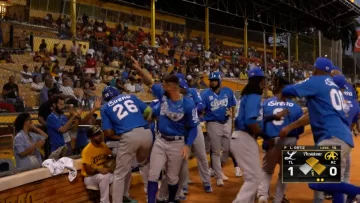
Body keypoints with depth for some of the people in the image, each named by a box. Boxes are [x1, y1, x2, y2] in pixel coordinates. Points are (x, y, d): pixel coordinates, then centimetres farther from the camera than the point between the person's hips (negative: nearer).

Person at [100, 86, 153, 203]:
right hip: (146, 133, 4)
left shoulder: (105, 107, 15)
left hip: (128, 137, -4)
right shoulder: (130, 96, 22)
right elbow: (149, 111, 16)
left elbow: (108, 132, 7)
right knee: (145, 164, 30)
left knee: (120, 175, 10)